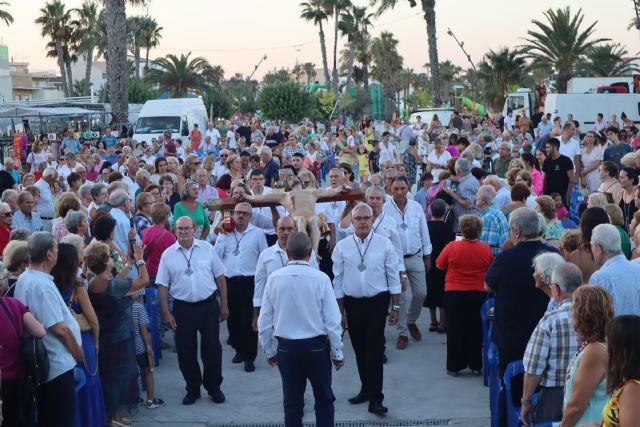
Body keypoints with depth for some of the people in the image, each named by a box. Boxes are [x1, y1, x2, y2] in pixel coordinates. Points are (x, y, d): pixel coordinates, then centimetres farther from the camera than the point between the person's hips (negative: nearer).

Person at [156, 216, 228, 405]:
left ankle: (214, 388, 22)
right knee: (186, 352, 6)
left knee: (212, 348, 5)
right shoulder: (168, 254, 0)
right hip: (183, 309, 0)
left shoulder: (207, 248, 1)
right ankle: (193, 389, 23)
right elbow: (163, 285, 2)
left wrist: (224, 305, 4)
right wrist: (166, 313, -3)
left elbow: (220, 277, 5)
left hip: (209, 306, 0)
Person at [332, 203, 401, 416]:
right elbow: (338, 280, 3)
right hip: (352, 304, 3)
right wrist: (341, 311, 3)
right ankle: (366, 389, 32)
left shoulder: (384, 244, -5)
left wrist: (395, 307, 0)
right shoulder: (342, 246, -1)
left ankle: (375, 399, 1)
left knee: (375, 350, -5)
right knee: (359, 350, 14)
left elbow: (393, 277, 0)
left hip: (377, 302, -2)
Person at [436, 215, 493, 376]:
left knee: (455, 330, 8)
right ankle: (476, 365, 18)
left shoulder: (452, 247, -13)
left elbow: (439, 265, 0)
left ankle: (454, 366, 12)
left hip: (454, 294, -1)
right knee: (475, 330, 12)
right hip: (478, 294, 2)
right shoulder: (486, 249, -8)